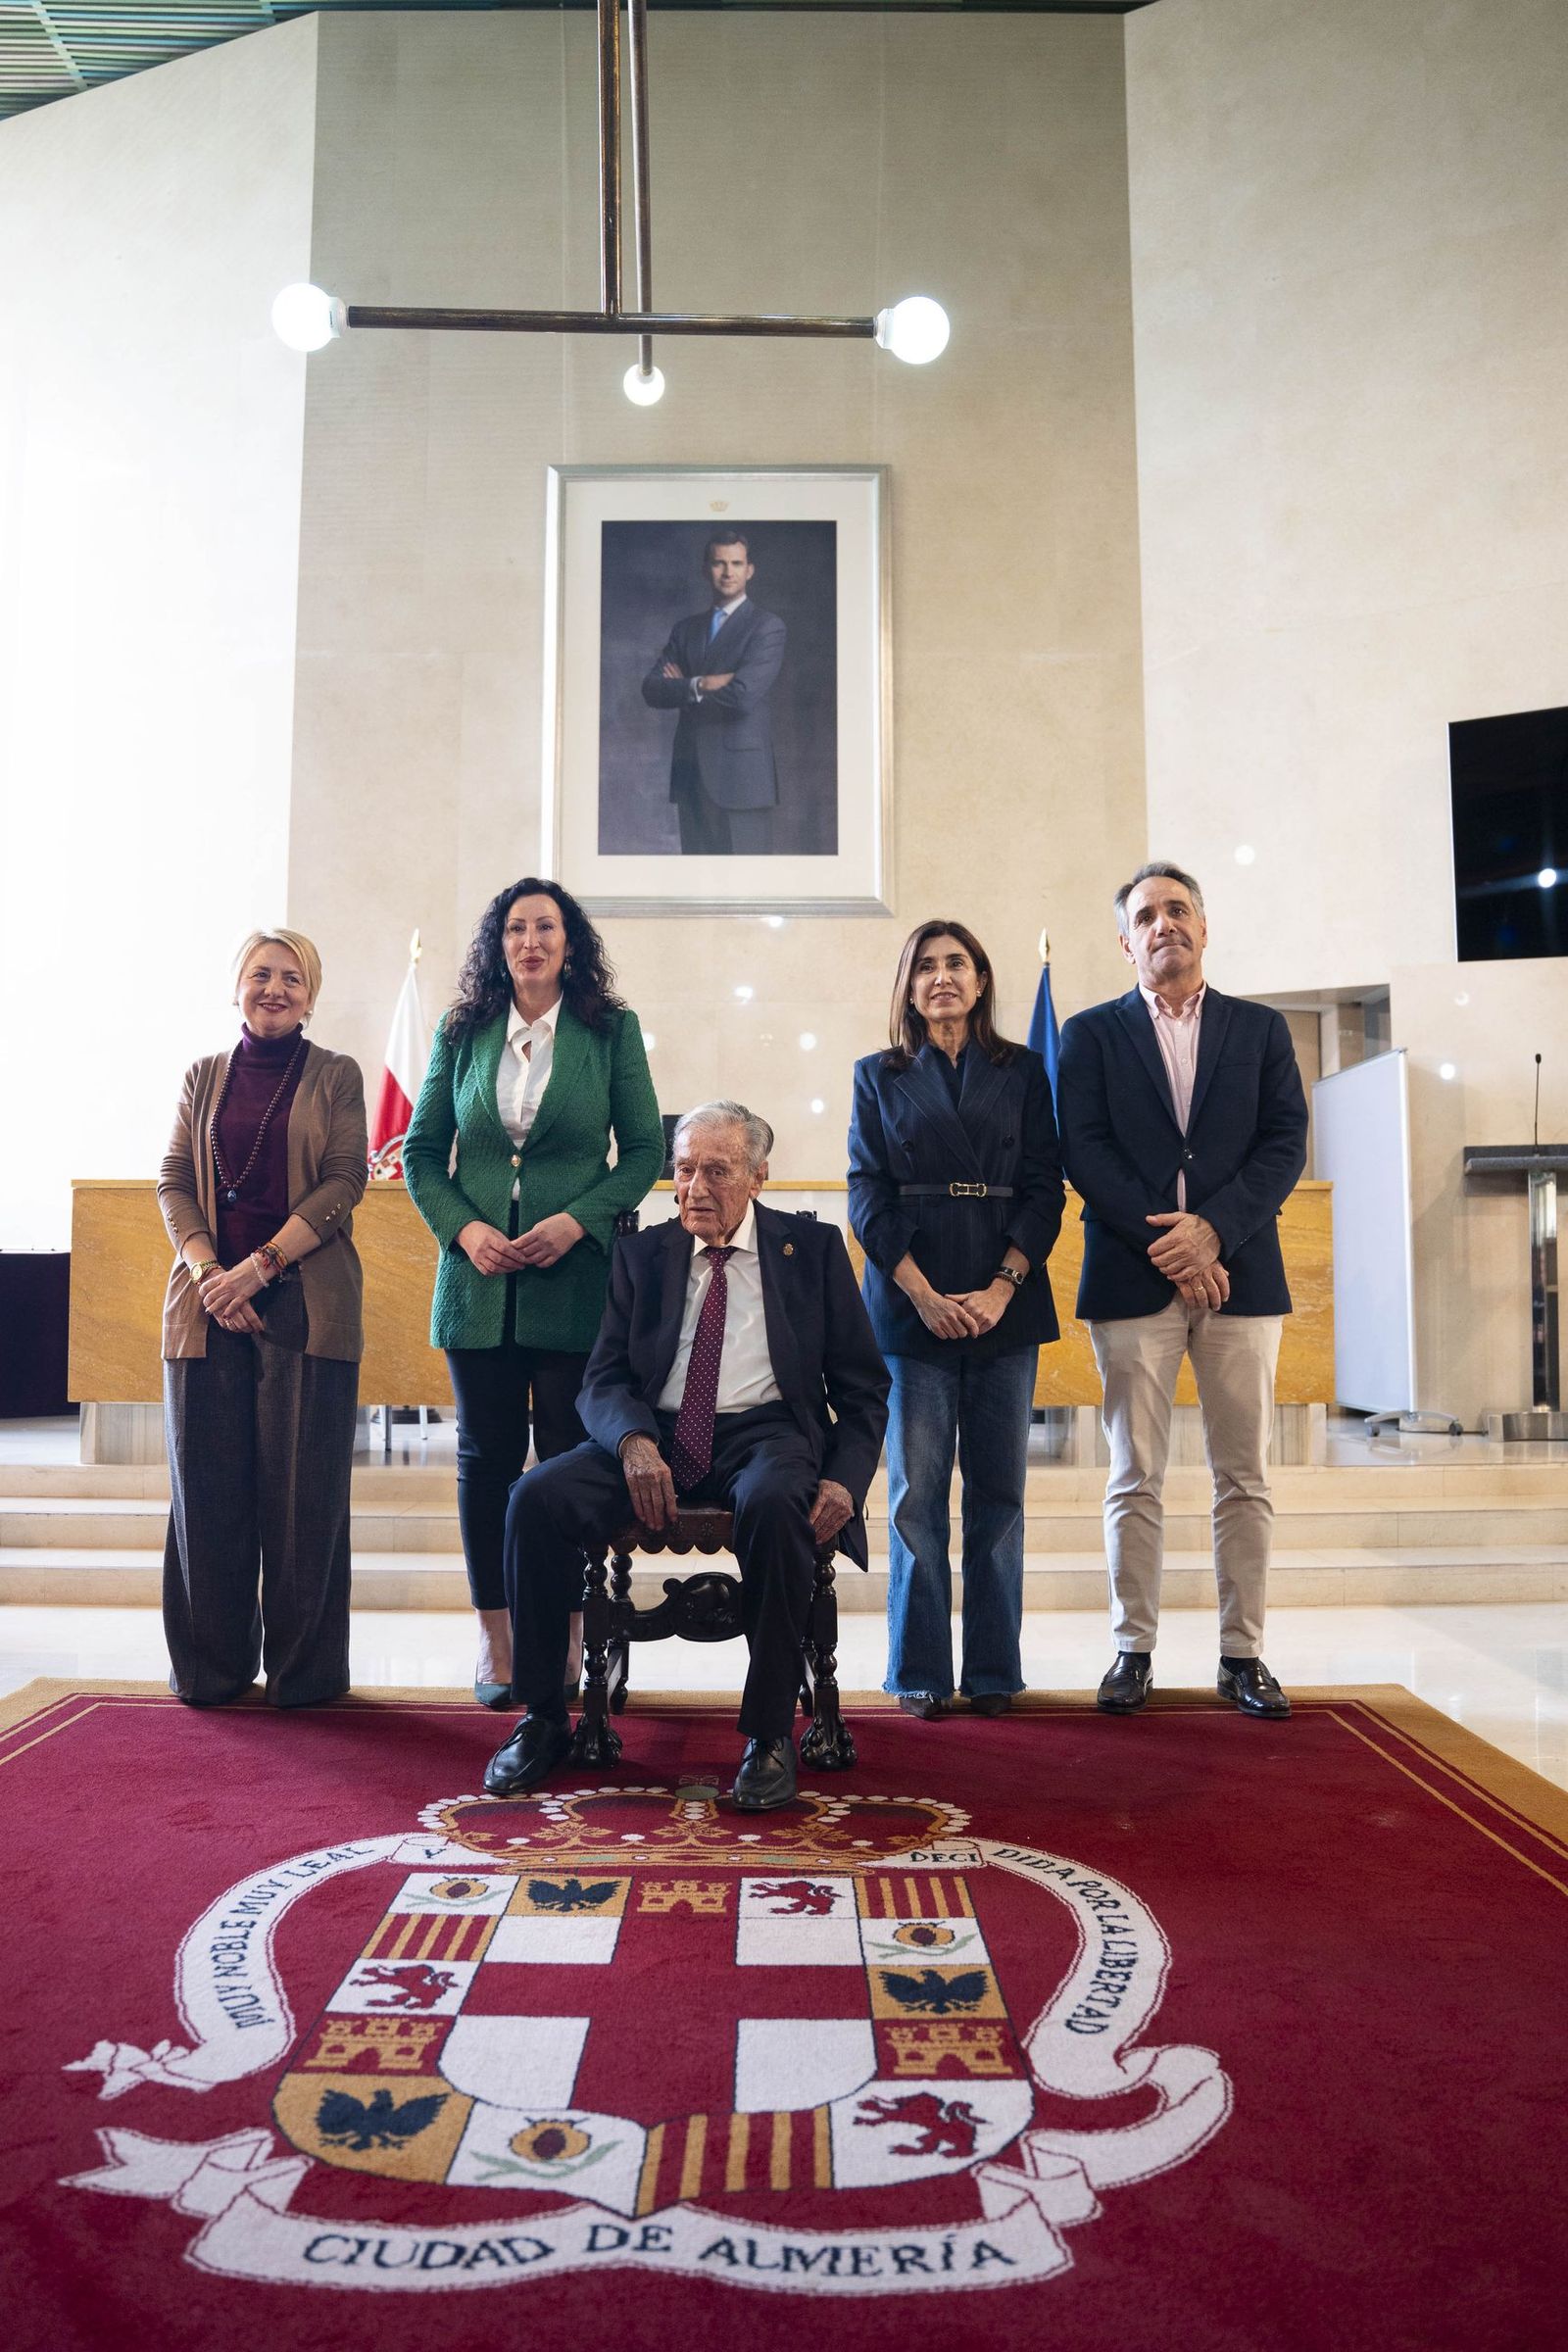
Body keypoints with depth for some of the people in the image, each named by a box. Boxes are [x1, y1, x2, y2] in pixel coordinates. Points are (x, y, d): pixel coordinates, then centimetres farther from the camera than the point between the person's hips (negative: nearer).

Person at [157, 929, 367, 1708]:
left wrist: (261, 1264, -12)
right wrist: (207, 1273, -8)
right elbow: (173, 1182, 8)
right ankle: (212, 1665, 17)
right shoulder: (205, 1076, 14)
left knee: (304, 1485, -1)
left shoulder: (336, 1076, 6)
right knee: (208, 1483, 5)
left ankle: (304, 1667, 10)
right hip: (208, 1302, 3)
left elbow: (344, 1182, -4)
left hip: (306, 1301, -3)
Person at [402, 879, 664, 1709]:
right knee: (486, 1455, 6)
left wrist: (577, 1221, -12)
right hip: (478, 1274, 2)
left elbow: (644, 1149, 2)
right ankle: (495, 1640, 16)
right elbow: (422, 1151, 9)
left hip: (575, 1276, -2)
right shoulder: (461, 1033, 9)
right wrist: (464, 1228, -7)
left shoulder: (612, 1030, 3)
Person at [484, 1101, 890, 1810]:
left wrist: (845, 1479, -10)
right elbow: (603, 1379, 7)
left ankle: (770, 1733, -20)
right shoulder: (643, 1254, 14)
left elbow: (861, 1385, 8)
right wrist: (633, 1442, -17)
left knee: (774, 1504, -37)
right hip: (655, 1435, 3)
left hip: (764, 1433, -2)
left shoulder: (813, 1248, 10)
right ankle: (544, 1719, -6)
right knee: (537, 1497, -23)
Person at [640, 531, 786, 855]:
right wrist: (700, 685, -13)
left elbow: (743, 694, -15)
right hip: (692, 775, 6)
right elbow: (651, 689, 5)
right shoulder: (686, 629, 18)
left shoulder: (766, 626, -1)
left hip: (740, 774, -5)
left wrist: (684, 686, 0)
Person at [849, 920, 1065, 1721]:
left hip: (1005, 1306, 1)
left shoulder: (1023, 1071, 11)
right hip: (912, 1304, -1)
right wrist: (924, 1294, -10)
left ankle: (994, 1670, 12)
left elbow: (1044, 1187, 4)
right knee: (917, 1493, 0)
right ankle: (921, 1672, 9)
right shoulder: (878, 1076, 10)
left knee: (998, 1490, 4)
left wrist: (1003, 1287, -10)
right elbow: (868, 1196, 2)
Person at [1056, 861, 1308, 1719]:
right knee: (1135, 1479, 2)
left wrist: (1212, 1228, -12)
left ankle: (1242, 1654, 14)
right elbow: (1083, 1150, -2)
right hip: (1131, 1277, -1)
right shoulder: (1091, 1034, 8)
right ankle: (1134, 1650, 12)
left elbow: (1285, 1143, 3)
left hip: (1239, 1276, 1)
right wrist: (1163, 1241, -12)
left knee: (1244, 1478, 4)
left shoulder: (1262, 1029, 13)